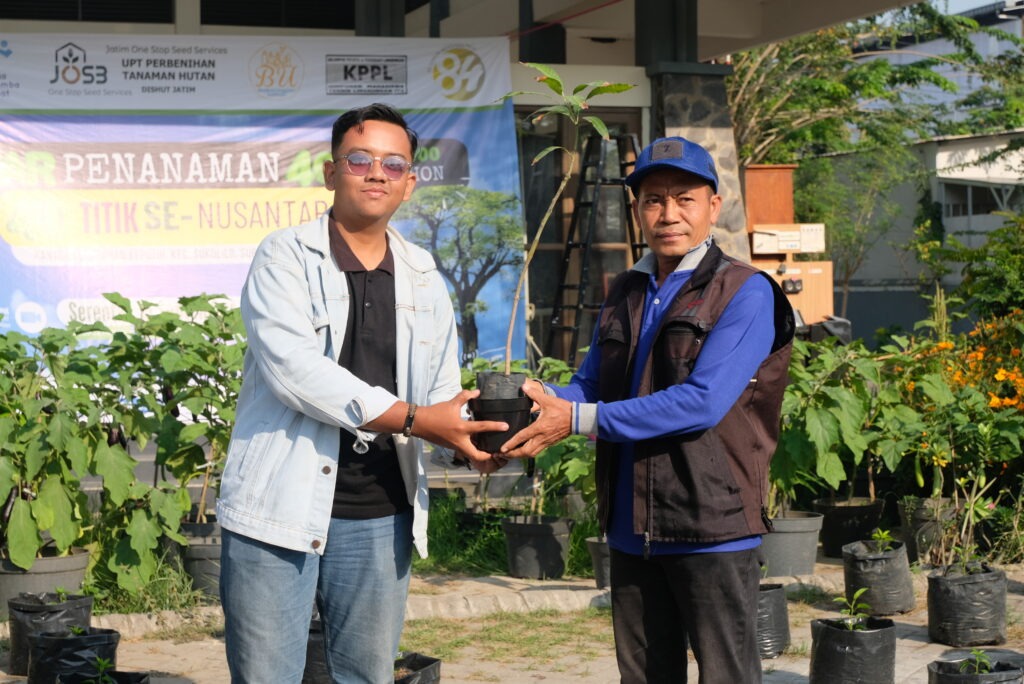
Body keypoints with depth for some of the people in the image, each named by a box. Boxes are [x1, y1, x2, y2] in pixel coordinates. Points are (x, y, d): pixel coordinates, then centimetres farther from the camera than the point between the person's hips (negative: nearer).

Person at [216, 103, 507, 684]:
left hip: (381, 521, 5)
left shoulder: (424, 279, 13)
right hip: (281, 508, -4)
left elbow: (442, 391, 13)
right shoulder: (286, 257, -3)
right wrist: (411, 419, -19)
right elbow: (293, 369, -17)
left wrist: (475, 440, -10)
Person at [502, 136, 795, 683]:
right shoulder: (624, 296, 14)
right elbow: (589, 386, 13)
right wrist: (543, 401, -12)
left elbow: (703, 402, -20)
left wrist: (579, 420, -21)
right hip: (632, 530, 6)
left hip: (712, 527, -6)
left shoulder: (744, 293, -8)